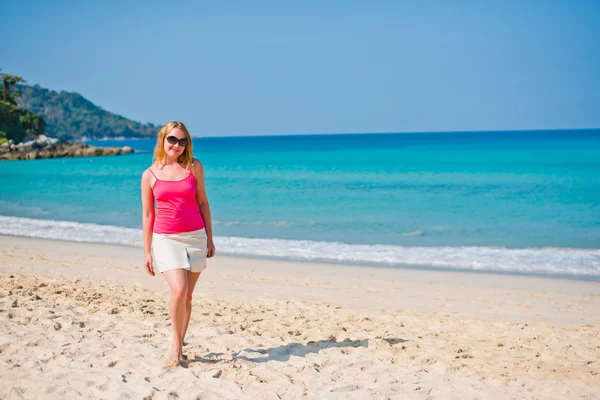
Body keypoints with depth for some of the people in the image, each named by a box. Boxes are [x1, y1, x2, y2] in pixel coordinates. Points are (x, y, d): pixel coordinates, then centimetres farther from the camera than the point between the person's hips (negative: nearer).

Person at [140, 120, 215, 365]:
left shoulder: (194, 167, 4)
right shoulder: (149, 175, 3)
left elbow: (203, 203, 9)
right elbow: (147, 215, 5)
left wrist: (209, 237, 8)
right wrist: (147, 251, 4)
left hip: (195, 236, 2)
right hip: (165, 239, -2)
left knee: (187, 296, 5)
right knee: (179, 290, -18)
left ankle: (178, 345, 19)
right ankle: (176, 343, 2)